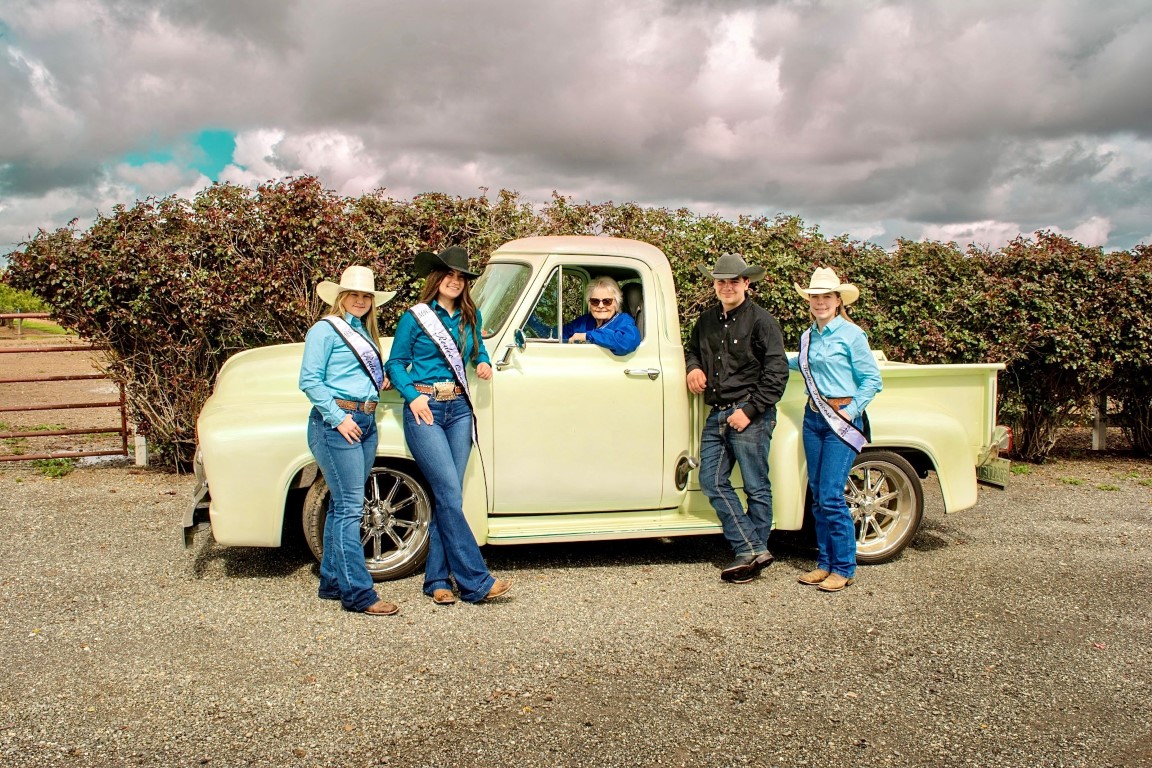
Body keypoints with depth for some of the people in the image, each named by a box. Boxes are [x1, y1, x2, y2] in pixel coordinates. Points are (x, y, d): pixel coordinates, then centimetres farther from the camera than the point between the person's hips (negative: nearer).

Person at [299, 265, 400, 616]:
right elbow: (309, 381, -12)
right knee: (350, 507, -9)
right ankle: (357, 593, -6)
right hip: (336, 423, -8)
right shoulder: (325, 330, -5)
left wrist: (380, 381, 7)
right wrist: (338, 418, -16)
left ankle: (332, 581, 22)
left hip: (365, 423, 8)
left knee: (342, 505, 13)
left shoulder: (364, 332, 18)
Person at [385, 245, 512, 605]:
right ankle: (475, 581, -9)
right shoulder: (414, 318, -1)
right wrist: (413, 396, -12)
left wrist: (483, 362, 6)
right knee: (450, 494, -11)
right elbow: (395, 363, 2)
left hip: (459, 409, 5)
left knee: (447, 496, 4)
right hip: (424, 410, -5)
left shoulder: (471, 317, 12)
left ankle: (437, 579, 13)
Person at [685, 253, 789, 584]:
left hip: (750, 415, -7)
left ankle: (753, 551, 13)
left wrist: (750, 411, -15)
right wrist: (693, 367, 7)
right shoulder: (706, 320, 14)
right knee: (711, 481, 2)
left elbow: (777, 372, -10)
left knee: (756, 487, 2)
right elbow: (692, 349, 32)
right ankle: (752, 550, 6)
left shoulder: (761, 320, -6)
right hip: (716, 416, 7)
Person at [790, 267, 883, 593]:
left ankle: (844, 568, 4)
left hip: (842, 420, -7)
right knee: (818, 496, 9)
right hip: (813, 417, 7)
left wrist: (851, 411, -12)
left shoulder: (851, 334, -8)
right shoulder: (808, 337, 11)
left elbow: (872, 379, -6)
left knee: (831, 497, -9)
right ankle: (825, 563, 19)